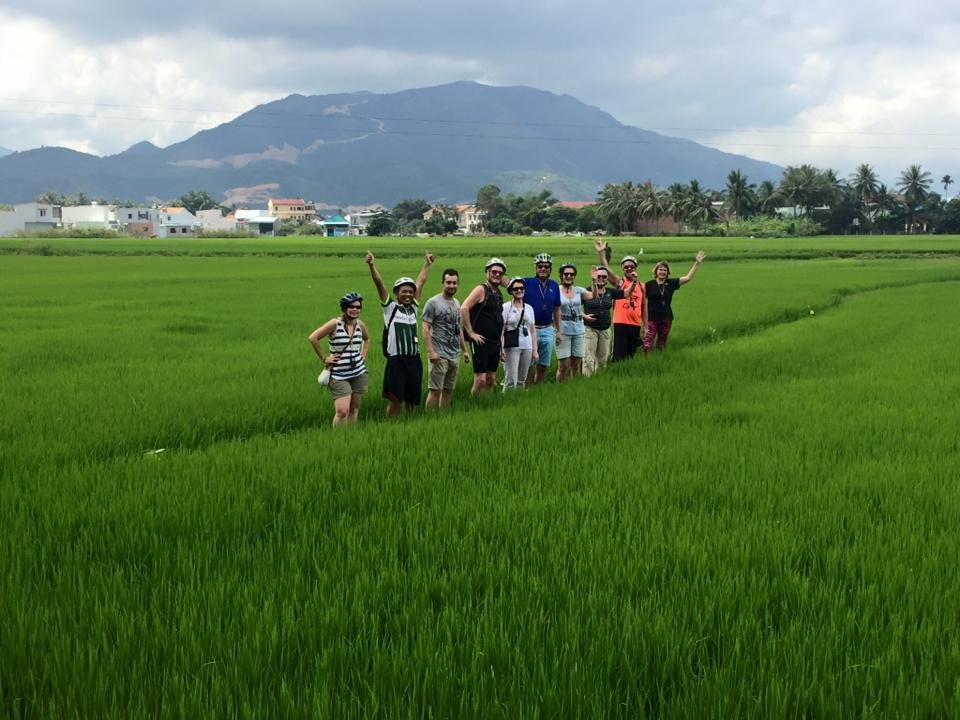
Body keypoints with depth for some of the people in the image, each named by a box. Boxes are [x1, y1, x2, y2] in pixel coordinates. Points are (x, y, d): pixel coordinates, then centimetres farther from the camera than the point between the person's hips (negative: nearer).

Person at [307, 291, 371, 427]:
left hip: (359, 373, 5)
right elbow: (313, 338, -14)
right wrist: (324, 359, -11)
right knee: (342, 411, -15)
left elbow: (367, 338, 28)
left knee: (354, 409, 8)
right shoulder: (335, 324, -11)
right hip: (339, 375, -5)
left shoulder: (359, 324, 5)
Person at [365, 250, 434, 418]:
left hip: (414, 360, 5)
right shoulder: (390, 307, 2)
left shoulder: (413, 307, 14)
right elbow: (379, 284, -8)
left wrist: (427, 264, 32)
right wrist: (372, 266, -17)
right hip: (396, 360, -5)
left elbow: (421, 281, 23)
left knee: (412, 399, 9)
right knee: (395, 398, -8)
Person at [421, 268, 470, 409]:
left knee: (449, 390, 11)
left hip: (455, 355, 7)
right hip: (439, 355, -7)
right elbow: (426, 328, -12)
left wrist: (464, 350, 21)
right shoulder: (433, 302, -7)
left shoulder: (457, 303, 16)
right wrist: (430, 351, -20)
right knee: (435, 390, -9)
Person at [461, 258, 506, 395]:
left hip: (495, 342, 8)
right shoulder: (481, 290, -8)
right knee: (480, 379, -9)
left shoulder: (498, 293, 15)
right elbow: (464, 308, -19)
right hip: (481, 342, -8)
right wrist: (471, 333, -18)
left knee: (491, 379, 11)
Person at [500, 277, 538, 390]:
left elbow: (533, 330, 17)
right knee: (511, 381, -11)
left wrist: (535, 350, 12)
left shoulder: (529, 308, 14)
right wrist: (501, 349, -14)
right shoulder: (506, 307, -2)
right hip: (512, 347, -5)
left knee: (522, 380, 7)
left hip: (527, 347, 5)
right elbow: (501, 330, -6)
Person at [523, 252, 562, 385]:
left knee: (544, 366, 9)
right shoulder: (526, 282, -4)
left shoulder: (554, 286, 8)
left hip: (548, 330, 4)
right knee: (530, 365, -2)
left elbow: (556, 309, 15)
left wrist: (558, 330, 15)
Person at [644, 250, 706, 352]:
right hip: (652, 318, -4)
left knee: (662, 345, 10)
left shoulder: (671, 283, 6)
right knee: (647, 344, -14)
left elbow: (688, 277, 5)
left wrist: (697, 263, 0)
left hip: (666, 318, 4)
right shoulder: (649, 284, -3)